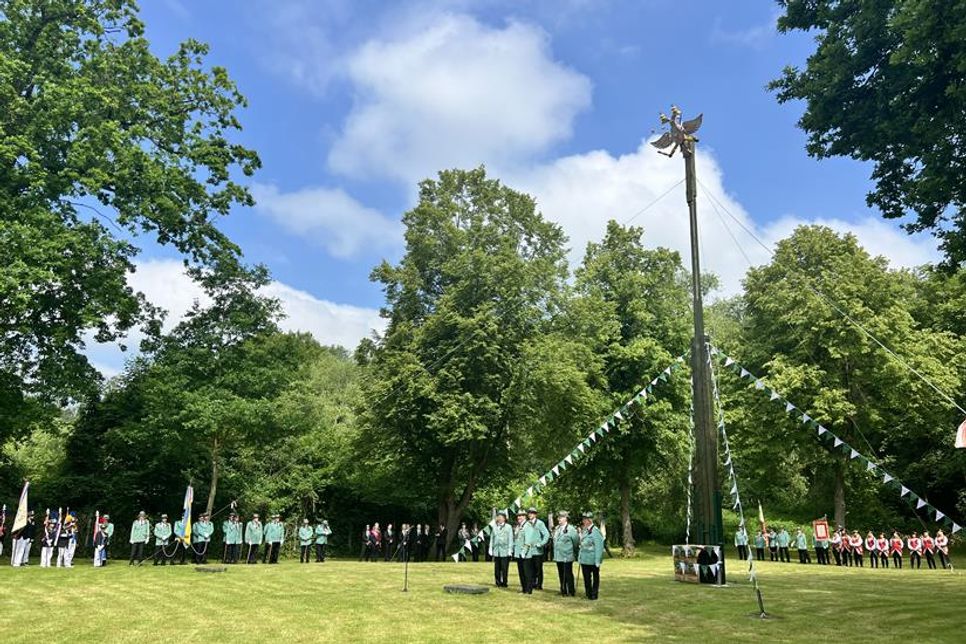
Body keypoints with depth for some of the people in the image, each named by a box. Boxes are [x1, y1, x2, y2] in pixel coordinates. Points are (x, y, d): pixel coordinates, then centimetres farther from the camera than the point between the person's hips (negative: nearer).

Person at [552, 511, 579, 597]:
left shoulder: (571, 529, -13)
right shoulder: (557, 528, 9)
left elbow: (576, 542, -8)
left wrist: (575, 553, 2)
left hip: (567, 557, -7)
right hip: (558, 556, 7)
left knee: (568, 574, 0)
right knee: (561, 575, 14)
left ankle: (571, 592, 10)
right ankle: (563, 590, 25)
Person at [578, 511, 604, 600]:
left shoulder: (595, 531, -17)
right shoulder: (584, 531, 8)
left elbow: (599, 547, -18)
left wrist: (598, 561, -19)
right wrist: (579, 556, 13)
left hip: (593, 559, -7)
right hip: (584, 559, 7)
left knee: (595, 576, 8)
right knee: (586, 576, 11)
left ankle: (594, 594, 17)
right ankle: (588, 593, 23)